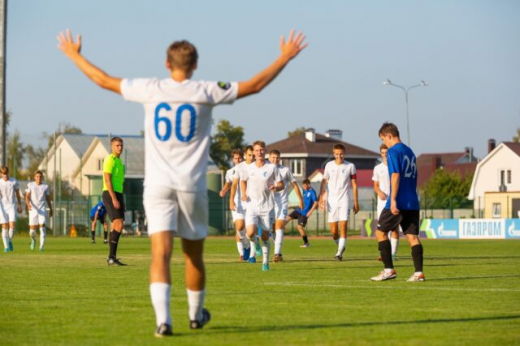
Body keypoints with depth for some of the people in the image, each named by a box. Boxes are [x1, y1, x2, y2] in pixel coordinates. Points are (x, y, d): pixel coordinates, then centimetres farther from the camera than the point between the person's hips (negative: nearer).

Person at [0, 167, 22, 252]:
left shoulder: (14, 181, 1)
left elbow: (17, 194, 12)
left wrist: (19, 205, 11)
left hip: (12, 206, 0)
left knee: (12, 225, -14)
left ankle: (10, 241, 12)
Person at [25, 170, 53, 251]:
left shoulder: (45, 186, 5)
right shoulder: (30, 185, 0)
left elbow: (48, 199, 14)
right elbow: (27, 196, -7)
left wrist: (51, 210, 16)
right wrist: (28, 204, -26)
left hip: (42, 210, 0)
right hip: (33, 209, 0)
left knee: (42, 226, -17)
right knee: (32, 230, 0)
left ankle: (42, 246, -16)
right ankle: (33, 240, 33)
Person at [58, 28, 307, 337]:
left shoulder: (150, 90, 0)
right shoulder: (205, 93, -3)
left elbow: (104, 80, 11)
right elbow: (255, 85, 2)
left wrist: (75, 55, 26)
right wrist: (286, 57, 13)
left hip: (158, 184, 0)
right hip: (192, 184, 0)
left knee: (161, 253, -9)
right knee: (194, 255, 15)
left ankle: (163, 318, -25)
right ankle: (196, 314, 32)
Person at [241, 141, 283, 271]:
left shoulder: (272, 168, -2)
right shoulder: (248, 169, 3)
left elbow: (281, 185, 2)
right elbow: (243, 181, 22)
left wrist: (276, 188, -21)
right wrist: (244, 194, 6)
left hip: (267, 207, -1)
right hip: (252, 206, 1)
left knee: (265, 237, 3)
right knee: (250, 233, -18)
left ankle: (265, 262, 18)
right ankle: (254, 244, 17)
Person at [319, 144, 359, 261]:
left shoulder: (350, 166, 2)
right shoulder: (329, 165, 6)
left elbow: (354, 185, 6)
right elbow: (324, 181, 11)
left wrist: (356, 202, 4)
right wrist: (321, 196, -3)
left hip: (344, 201, -2)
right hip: (331, 201, 2)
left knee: (343, 226, -15)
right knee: (333, 231, 2)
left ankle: (339, 253, -15)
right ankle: (341, 246, 27)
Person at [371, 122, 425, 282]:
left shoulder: (393, 151, -8)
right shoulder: (410, 152, 18)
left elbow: (395, 175, -17)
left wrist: (393, 200, -20)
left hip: (398, 203, -7)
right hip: (413, 203, 7)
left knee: (381, 232, 5)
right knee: (412, 236, 4)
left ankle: (389, 270, 0)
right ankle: (418, 273, -6)